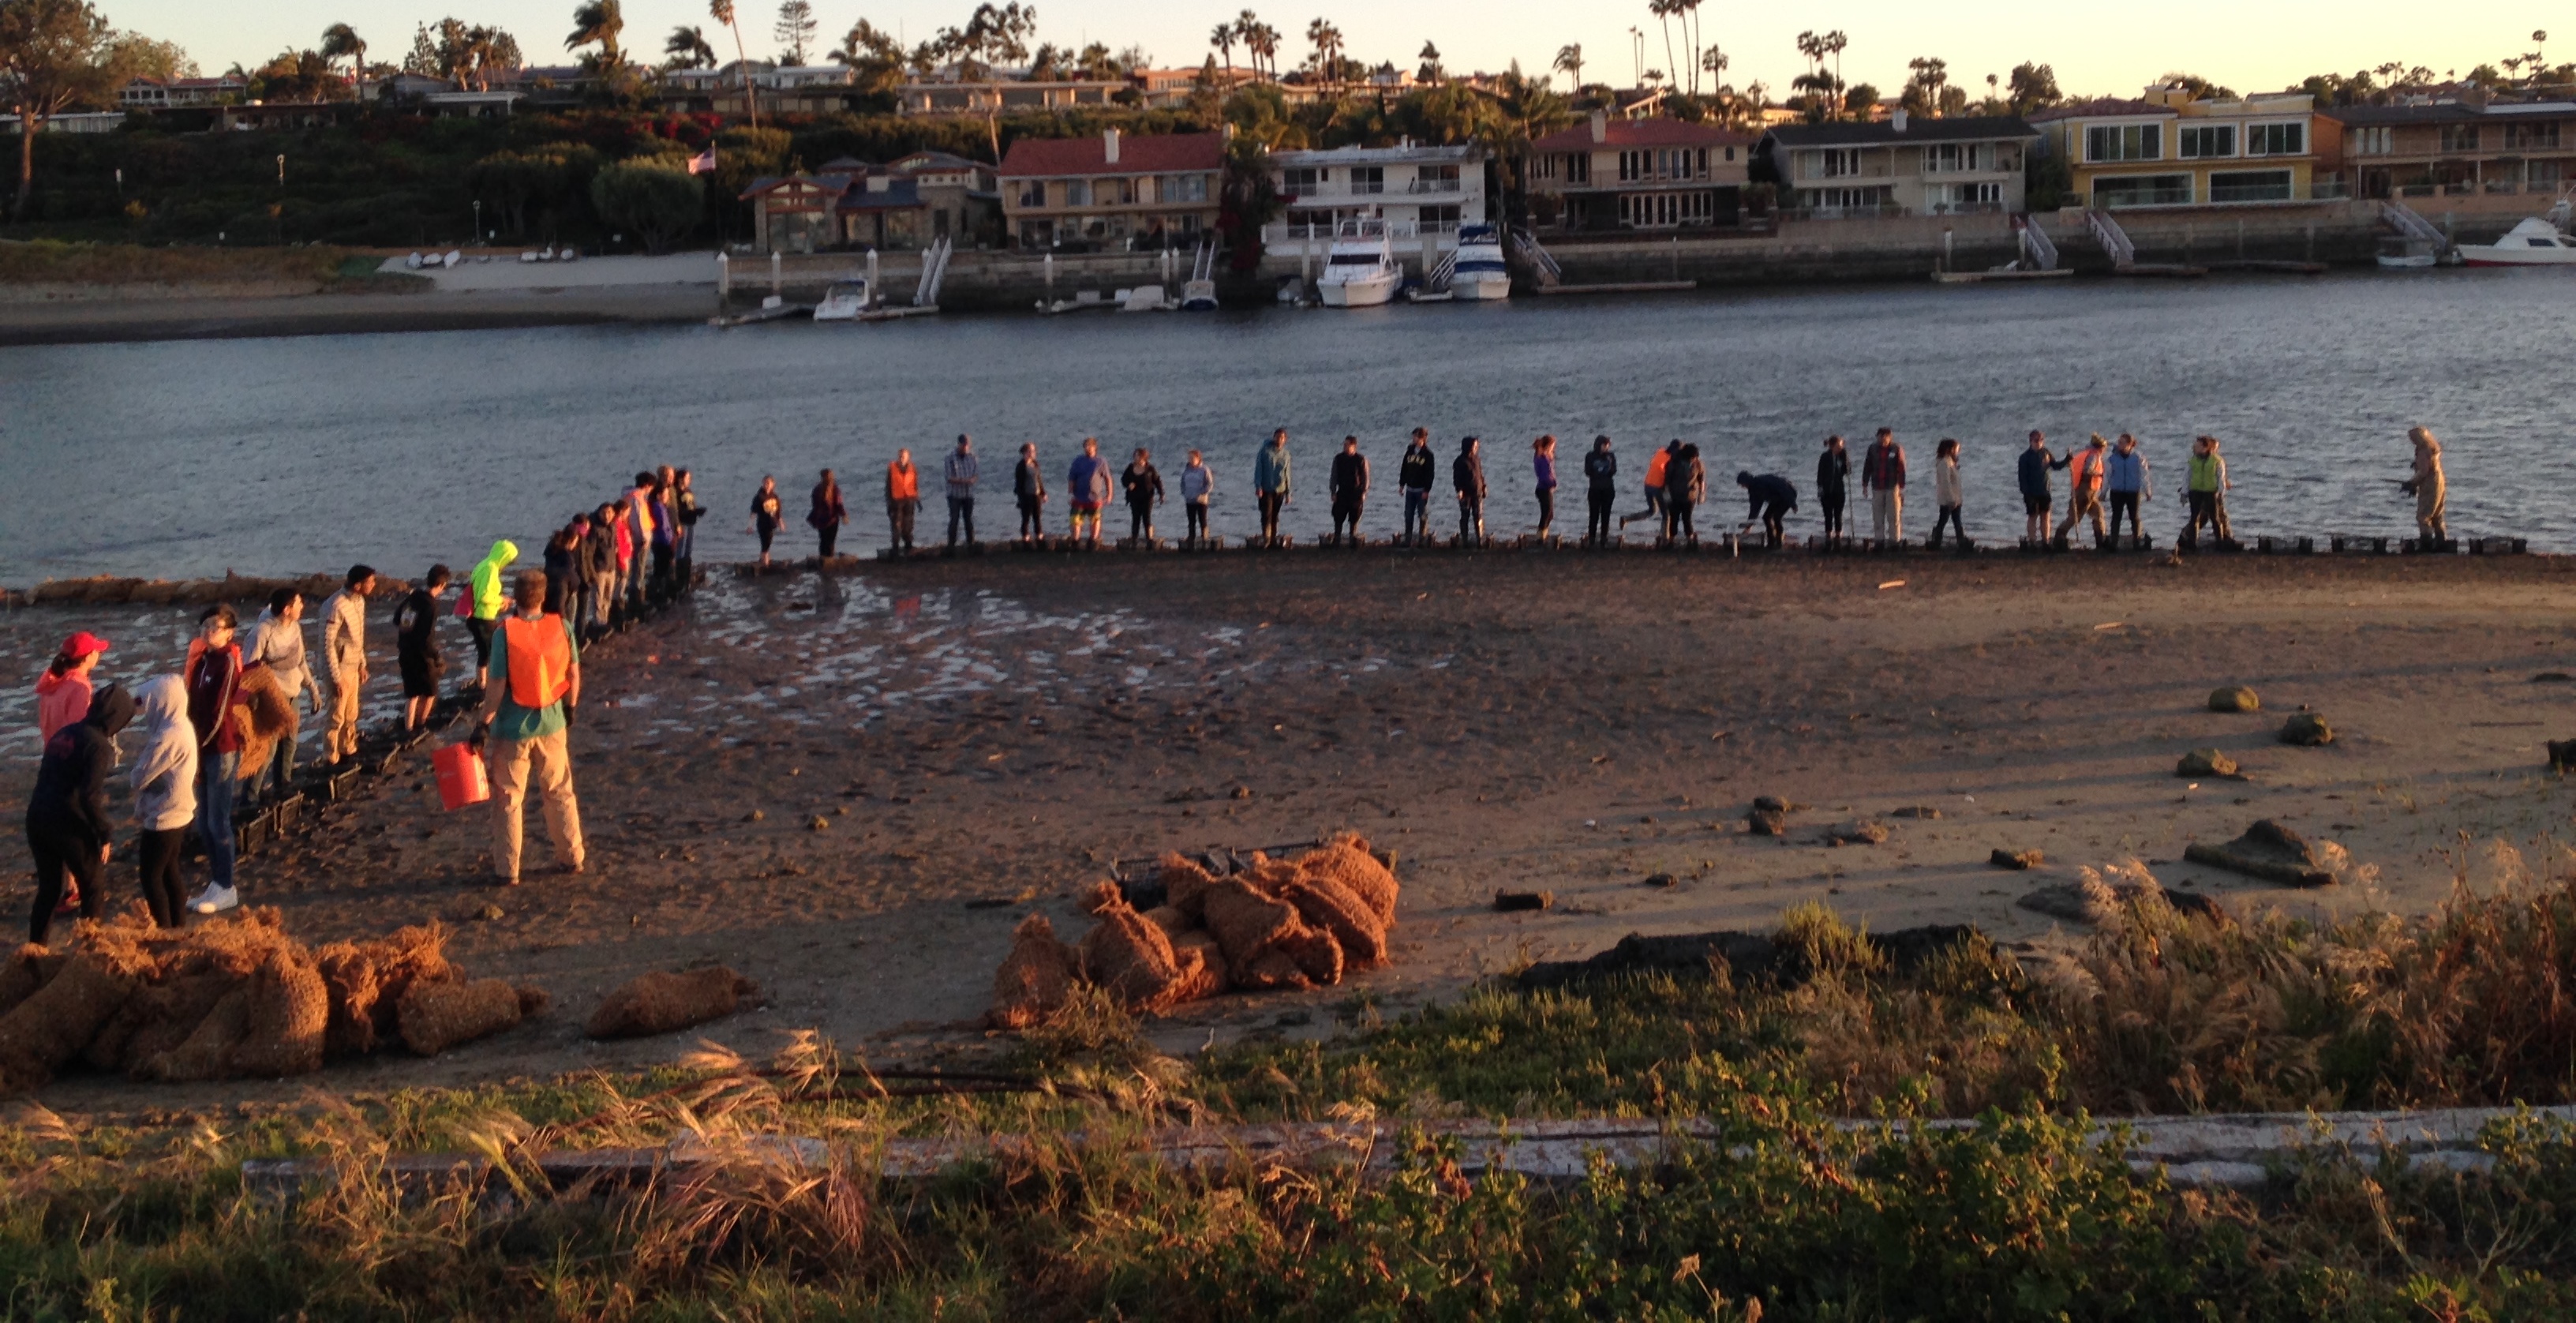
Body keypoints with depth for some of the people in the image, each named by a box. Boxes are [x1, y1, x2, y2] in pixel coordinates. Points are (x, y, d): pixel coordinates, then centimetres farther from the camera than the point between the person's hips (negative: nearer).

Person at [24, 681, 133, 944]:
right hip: (70, 826, -7)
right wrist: (105, 834, -10)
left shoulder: (63, 733, 12)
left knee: (48, 889, 19)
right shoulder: (99, 745, -13)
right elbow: (90, 797, -20)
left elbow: (45, 778, 16)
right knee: (92, 889, 11)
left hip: (37, 820, 7)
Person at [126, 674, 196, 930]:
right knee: (169, 872, 19)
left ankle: (164, 930, 6)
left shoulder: (168, 736, -26)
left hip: (163, 817, -9)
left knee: (150, 877, 1)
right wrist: (144, 758, -7)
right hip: (177, 813, 9)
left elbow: (140, 778, -20)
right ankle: (178, 925, 27)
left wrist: (132, 775, 1)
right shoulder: (181, 727, 5)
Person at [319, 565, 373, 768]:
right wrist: (337, 678, -20)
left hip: (353, 667, 8)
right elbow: (328, 644, -22)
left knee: (351, 714, 19)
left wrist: (362, 664, 17)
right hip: (339, 668, -8)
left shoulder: (359, 601, 2)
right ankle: (331, 759, 15)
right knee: (337, 717, 3)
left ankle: (348, 750, 34)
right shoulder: (336, 606, -25)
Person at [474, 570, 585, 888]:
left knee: (508, 800, 9)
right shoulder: (562, 627, -7)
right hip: (552, 725, 3)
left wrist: (484, 724, -8)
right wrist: (570, 708, 17)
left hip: (513, 730, -3)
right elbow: (574, 673, 2)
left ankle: (508, 870, 13)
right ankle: (571, 858, 28)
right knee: (560, 793, 19)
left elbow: (496, 685, -16)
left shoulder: (506, 633, -16)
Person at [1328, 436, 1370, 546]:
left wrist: (1363, 493, -4)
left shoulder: (1361, 460, -4)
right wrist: (1333, 492, 2)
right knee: (1338, 519, -2)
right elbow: (1334, 476, 7)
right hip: (1342, 493, 2)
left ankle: (1354, 541, 14)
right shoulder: (1338, 459, 2)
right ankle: (1336, 540, 4)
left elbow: (1365, 477, 0)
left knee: (1354, 520, 5)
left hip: (1356, 494, -2)